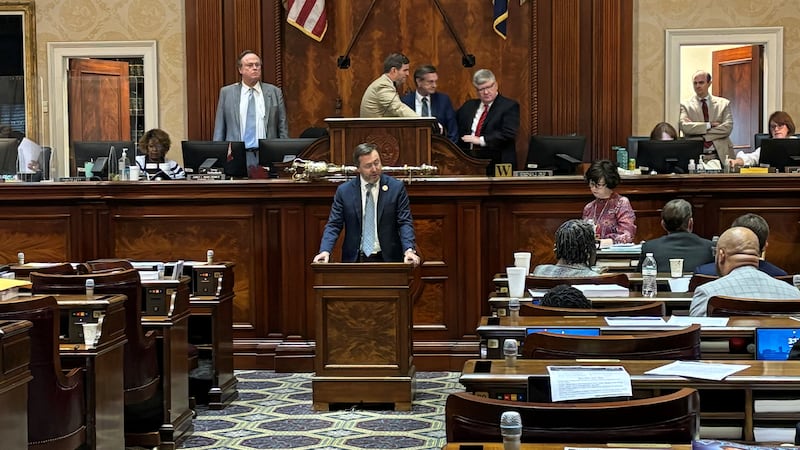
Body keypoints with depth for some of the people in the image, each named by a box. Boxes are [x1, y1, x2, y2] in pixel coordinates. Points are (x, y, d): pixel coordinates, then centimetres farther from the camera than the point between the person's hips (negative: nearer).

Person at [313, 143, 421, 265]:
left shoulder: (396, 187, 3)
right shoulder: (343, 191, 6)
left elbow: (405, 222, 0)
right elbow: (333, 225, 4)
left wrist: (409, 250, -17)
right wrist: (325, 251, -14)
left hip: (387, 259, -1)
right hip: (355, 260, 1)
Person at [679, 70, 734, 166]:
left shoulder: (723, 103, 11)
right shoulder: (685, 105, 8)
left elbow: (728, 128, -1)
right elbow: (684, 126, -8)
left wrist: (702, 135, -8)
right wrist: (709, 125, -10)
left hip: (720, 155, 1)